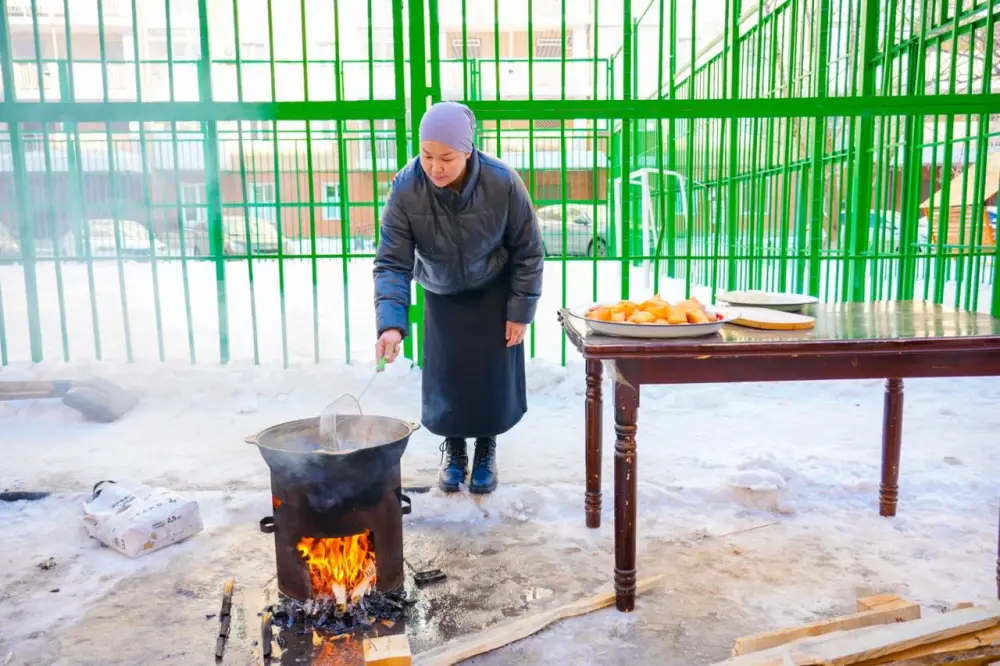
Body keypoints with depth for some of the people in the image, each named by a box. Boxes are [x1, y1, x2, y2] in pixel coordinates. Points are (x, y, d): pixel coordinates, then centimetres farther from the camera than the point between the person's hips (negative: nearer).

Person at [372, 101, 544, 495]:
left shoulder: (503, 183, -29)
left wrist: (520, 311, -13)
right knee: (446, 374, 2)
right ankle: (453, 451, 25)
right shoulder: (405, 189, -28)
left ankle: (486, 452, 24)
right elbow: (392, 263, -27)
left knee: (492, 373, 2)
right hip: (442, 294, 1)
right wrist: (391, 323, -41)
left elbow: (528, 251, -15)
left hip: (494, 292, -1)